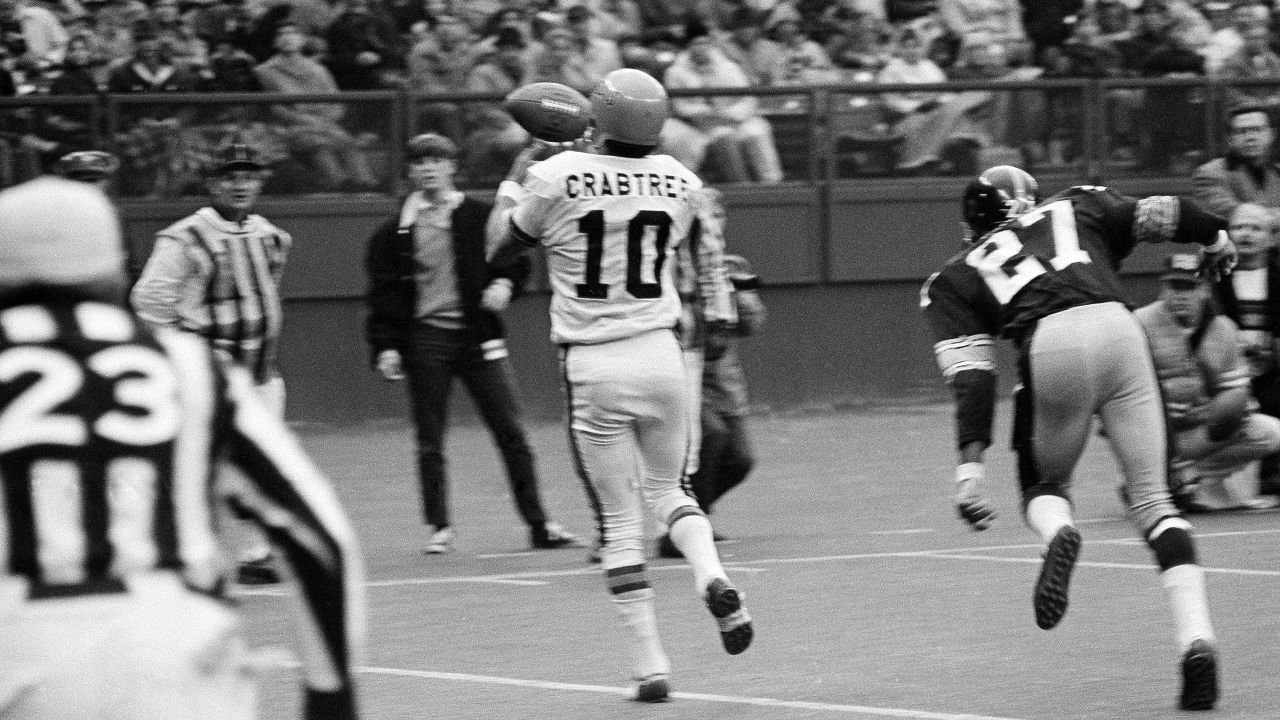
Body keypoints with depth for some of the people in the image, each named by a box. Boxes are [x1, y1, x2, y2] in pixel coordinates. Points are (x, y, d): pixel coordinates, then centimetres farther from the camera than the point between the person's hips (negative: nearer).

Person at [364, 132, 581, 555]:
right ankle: (439, 528, 11)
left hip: (478, 335, 0)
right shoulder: (395, 232, 4)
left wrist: (505, 284, -7)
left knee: (511, 433, -1)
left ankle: (538, 524, 5)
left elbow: (516, 259, 14)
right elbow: (383, 294, 4)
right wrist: (385, 346, -5)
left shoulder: (480, 218, 4)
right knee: (430, 441, 3)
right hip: (426, 339, 0)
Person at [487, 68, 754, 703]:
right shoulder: (679, 183, 2)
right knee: (667, 489, 22)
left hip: (592, 365, -2)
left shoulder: (556, 178, -8)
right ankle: (713, 578, -6)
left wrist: (513, 183, 23)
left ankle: (650, 662, 1)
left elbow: (499, 248, 9)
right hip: (659, 355, 2)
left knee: (618, 519, 4)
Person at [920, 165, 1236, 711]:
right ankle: (1196, 638, -11)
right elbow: (1162, 215, 25)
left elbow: (970, 375, 10)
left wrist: (971, 464, 1)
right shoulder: (1075, 208, 31)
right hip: (1118, 327, 1)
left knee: (1043, 486, 23)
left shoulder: (954, 279, 24)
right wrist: (1217, 236, 45)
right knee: (1153, 498, 9)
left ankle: (1058, 534, -16)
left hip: (1050, 345, -1)